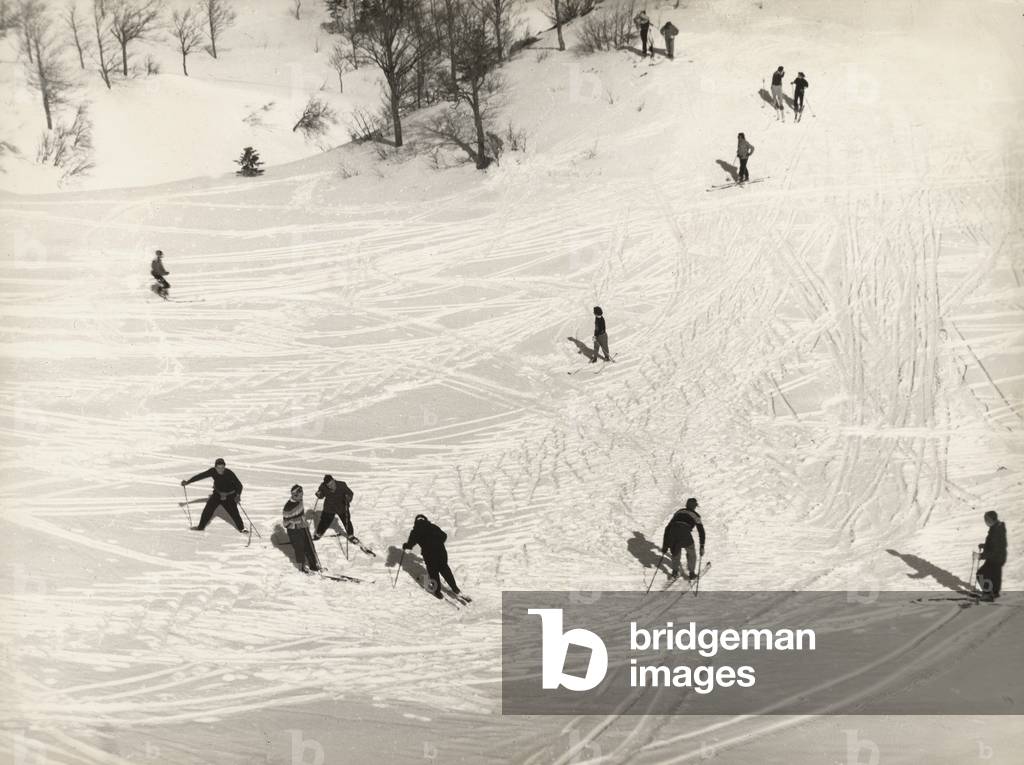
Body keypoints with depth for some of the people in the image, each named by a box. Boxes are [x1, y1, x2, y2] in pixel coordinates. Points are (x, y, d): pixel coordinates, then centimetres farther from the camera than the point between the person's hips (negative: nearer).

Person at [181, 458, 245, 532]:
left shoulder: (229, 474, -28)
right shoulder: (213, 471, -19)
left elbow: (239, 485, -25)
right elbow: (200, 476, -11)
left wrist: (238, 495, -41)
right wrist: (187, 482, -12)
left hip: (229, 496, -3)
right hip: (217, 494, 3)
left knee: (234, 513, -5)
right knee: (207, 510, -5)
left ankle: (241, 528, 18)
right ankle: (201, 526, 14)